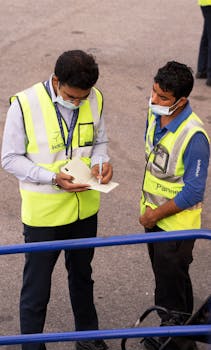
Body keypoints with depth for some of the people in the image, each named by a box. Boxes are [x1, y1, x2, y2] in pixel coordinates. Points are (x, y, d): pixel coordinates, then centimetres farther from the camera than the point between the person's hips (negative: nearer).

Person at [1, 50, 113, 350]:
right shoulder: (25, 104, -21)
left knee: (82, 275, 25)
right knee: (37, 287, 7)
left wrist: (100, 163, -15)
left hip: (85, 207, 5)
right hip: (43, 212, -4)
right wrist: (52, 177, -26)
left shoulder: (94, 100, -8)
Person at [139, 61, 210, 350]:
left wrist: (155, 215, -15)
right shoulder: (154, 113, -6)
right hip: (153, 213, 8)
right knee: (161, 272, 23)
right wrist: (148, 204, 9)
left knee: (171, 280, 8)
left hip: (176, 222, -7)